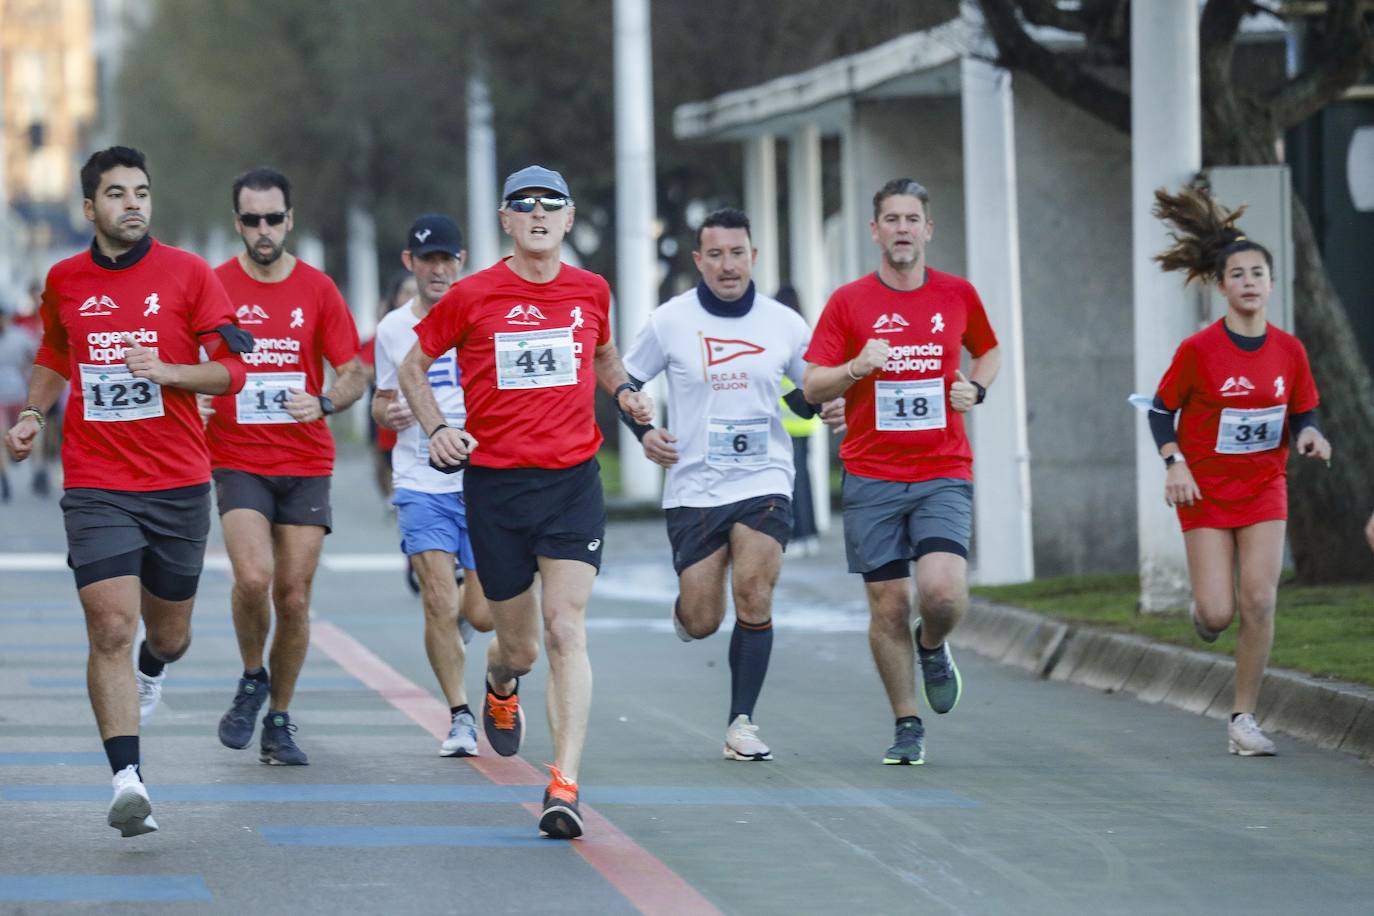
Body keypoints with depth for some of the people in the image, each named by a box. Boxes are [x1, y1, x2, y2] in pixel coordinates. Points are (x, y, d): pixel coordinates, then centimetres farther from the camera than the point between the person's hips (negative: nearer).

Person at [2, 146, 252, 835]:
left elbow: (232, 368, -2)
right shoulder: (64, 281, 6)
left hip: (178, 484, 0)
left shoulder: (187, 273, -1)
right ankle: (127, 780, -19)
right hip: (96, 486, 0)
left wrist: (168, 370, -18)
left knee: (169, 634, 13)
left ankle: (151, 670, 52)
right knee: (111, 629, -16)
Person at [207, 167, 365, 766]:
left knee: (294, 598, 1)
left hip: (306, 464, 2)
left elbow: (355, 373, 3)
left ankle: (279, 720, 17)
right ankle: (252, 680, 5)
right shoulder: (213, 286, 1)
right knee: (253, 577, -22)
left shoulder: (318, 290, 3)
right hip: (238, 462, -1)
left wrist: (324, 403, -17)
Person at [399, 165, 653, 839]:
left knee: (567, 632, -13)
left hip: (573, 481, 1)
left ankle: (565, 785, -17)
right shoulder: (473, 296, -3)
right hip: (495, 481, -1)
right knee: (520, 646, 8)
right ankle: (500, 688, 47)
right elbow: (413, 366, 10)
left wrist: (624, 391, 7)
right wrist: (436, 429, -4)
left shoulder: (591, 292, 6)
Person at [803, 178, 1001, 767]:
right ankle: (907, 727, 13)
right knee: (887, 606, 0)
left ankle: (932, 647, 16)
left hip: (943, 475, 0)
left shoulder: (958, 294, 6)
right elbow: (813, 386, 1)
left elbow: (988, 350, 24)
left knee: (944, 591, -19)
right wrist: (857, 368, -18)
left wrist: (976, 388, 4)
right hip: (871, 478, 0)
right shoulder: (848, 302, 1)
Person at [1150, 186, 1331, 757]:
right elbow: (1161, 411, -2)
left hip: (1264, 489, 3)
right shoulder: (1199, 350, -12)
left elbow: (1301, 414, 9)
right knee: (1218, 613, -8)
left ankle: (1243, 719, 2)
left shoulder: (1289, 351, -2)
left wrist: (1307, 435, -14)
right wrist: (1175, 464, -16)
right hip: (1206, 493, -2)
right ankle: (1204, 607, 32)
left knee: (1259, 603, -9)